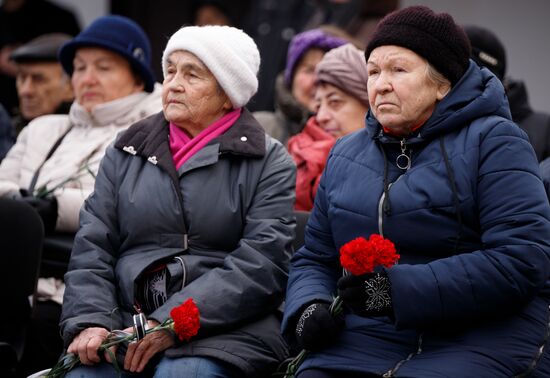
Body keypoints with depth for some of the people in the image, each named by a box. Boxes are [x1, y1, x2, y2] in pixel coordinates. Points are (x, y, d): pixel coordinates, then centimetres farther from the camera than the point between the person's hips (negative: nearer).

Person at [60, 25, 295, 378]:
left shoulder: (269, 163, 6)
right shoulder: (125, 153, 18)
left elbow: (261, 264, -7)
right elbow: (92, 248, 12)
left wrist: (171, 325, -16)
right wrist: (90, 321, -8)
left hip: (224, 332, -2)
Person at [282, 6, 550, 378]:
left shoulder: (492, 142, -2)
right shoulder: (346, 154, 18)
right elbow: (314, 259, 22)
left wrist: (402, 289, -20)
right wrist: (307, 308, -3)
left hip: (480, 340, -5)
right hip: (367, 340, 5)